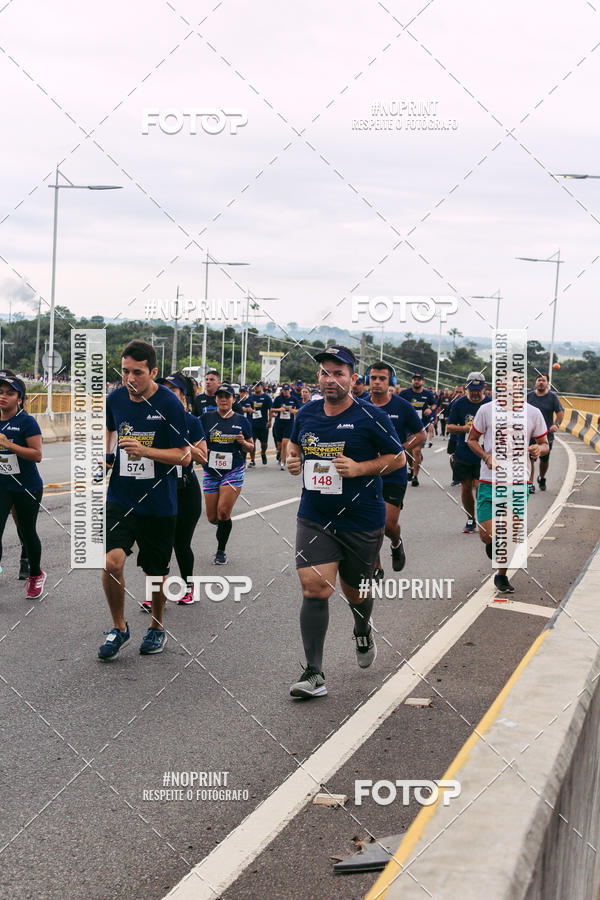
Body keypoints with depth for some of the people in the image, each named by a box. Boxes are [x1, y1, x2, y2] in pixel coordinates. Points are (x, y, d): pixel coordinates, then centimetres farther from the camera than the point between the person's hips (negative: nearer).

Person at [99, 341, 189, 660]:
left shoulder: (169, 404, -13)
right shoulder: (115, 399, 0)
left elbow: (184, 456, -12)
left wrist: (145, 450, -26)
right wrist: (105, 455, 5)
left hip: (158, 502, -2)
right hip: (120, 498, 2)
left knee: (156, 572, 10)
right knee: (111, 562, -15)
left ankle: (157, 628, 36)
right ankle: (119, 627, 7)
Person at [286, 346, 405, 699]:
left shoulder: (371, 417, -9)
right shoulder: (307, 414, 4)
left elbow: (398, 458, -3)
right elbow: (295, 445, 23)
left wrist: (360, 468, -17)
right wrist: (293, 461, 0)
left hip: (362, 520, -2)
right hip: (314, 518, 2)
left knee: (354, 590, 14)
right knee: (314, 587, -12)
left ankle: (364, 631, 51)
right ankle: (314, 675, -8)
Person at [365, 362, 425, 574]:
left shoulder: (402, 407, -5)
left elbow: (421, 435, 2)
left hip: (394, 475, -2)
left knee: (389, 523, -7)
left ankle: (397, 544, 29)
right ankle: (376, 569, 18)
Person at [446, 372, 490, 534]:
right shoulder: (459, 404, 3)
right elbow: (449, 427, 4)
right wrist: (463, 428, -14)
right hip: (463, 455, 2)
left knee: (480, 486, -11)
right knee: (466, 488, 7)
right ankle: (471, 519, 24)